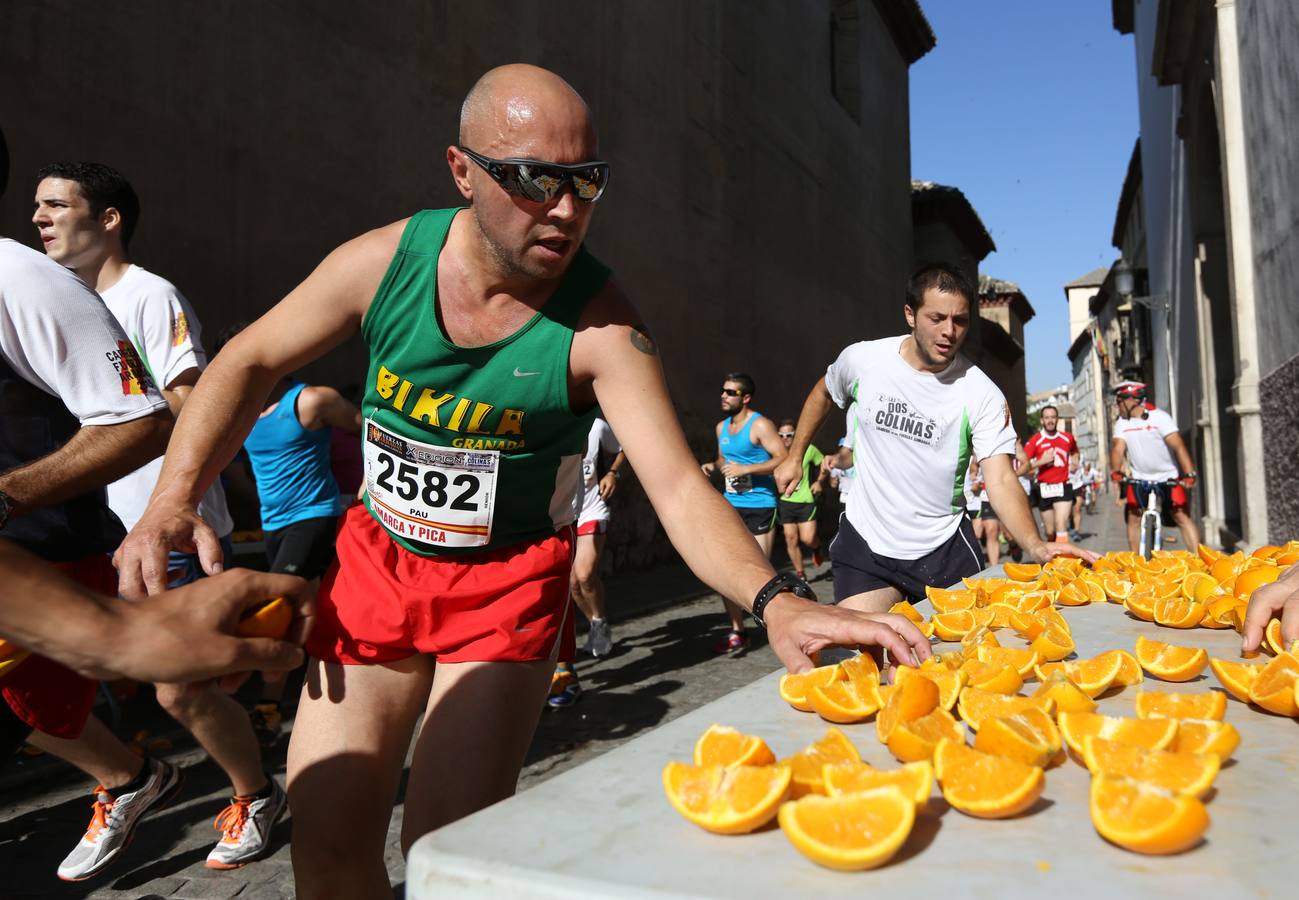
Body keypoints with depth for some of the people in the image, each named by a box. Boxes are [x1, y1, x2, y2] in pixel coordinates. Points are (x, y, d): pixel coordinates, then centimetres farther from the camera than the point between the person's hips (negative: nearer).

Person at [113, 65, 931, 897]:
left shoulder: (603, 325, -21)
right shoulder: (386, 261, -12)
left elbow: (680, 489, -27)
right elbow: (249, 364, 0)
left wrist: (775, 601, -45)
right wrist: (175, 499, -13)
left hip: (509, 582, -3)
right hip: (376, 560, 3)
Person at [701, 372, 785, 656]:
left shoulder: (760, 425, -9)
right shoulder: (721, 427, 13)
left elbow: (783, 459, -16)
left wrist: (745, 469, -21)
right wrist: (713, 465, 4)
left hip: (759, 507, -7)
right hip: (731, 505, 7)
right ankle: (737, 632, 14)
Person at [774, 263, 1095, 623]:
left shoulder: (981, 394, -14)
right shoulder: (862, 359, -9)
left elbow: (1001, 481, -20)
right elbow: (822, 394, 14)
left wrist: (1035, 546, -37)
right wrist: (794, 457, 15)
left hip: (944, 547, 0)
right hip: (865, 541, 0)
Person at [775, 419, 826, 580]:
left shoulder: (807, 449, -7)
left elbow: (824, 463, 7)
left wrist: (819, 481, -5)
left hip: (805, 501, -2)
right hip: (784, 502, 2)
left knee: (808, 539, -9)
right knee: (791, 539, 4)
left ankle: (817, 548, 28)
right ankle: (800, 573, 20)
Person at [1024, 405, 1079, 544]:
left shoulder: (1067, 438, 6)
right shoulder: (1034, 441, -4)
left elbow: (1074, 451, 31)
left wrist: (1074, 462, 12)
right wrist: (1041, 461, -18)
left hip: (1063, 487, 0)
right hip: (1044, 488, 0)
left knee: (1061, 526, -17)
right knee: (1050, 532, 10)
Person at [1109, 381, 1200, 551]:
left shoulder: (1159, 417, -14)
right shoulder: (1122, 422, 0)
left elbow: (1178, 446, -22)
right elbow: (1118, 448, -11)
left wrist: (1190, 474, -32)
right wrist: (1115, 471, -29)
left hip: (1169, 478, -4)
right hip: (1139, 479, 4)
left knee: (1182, 516, -9)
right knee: (1134, 518, 2)